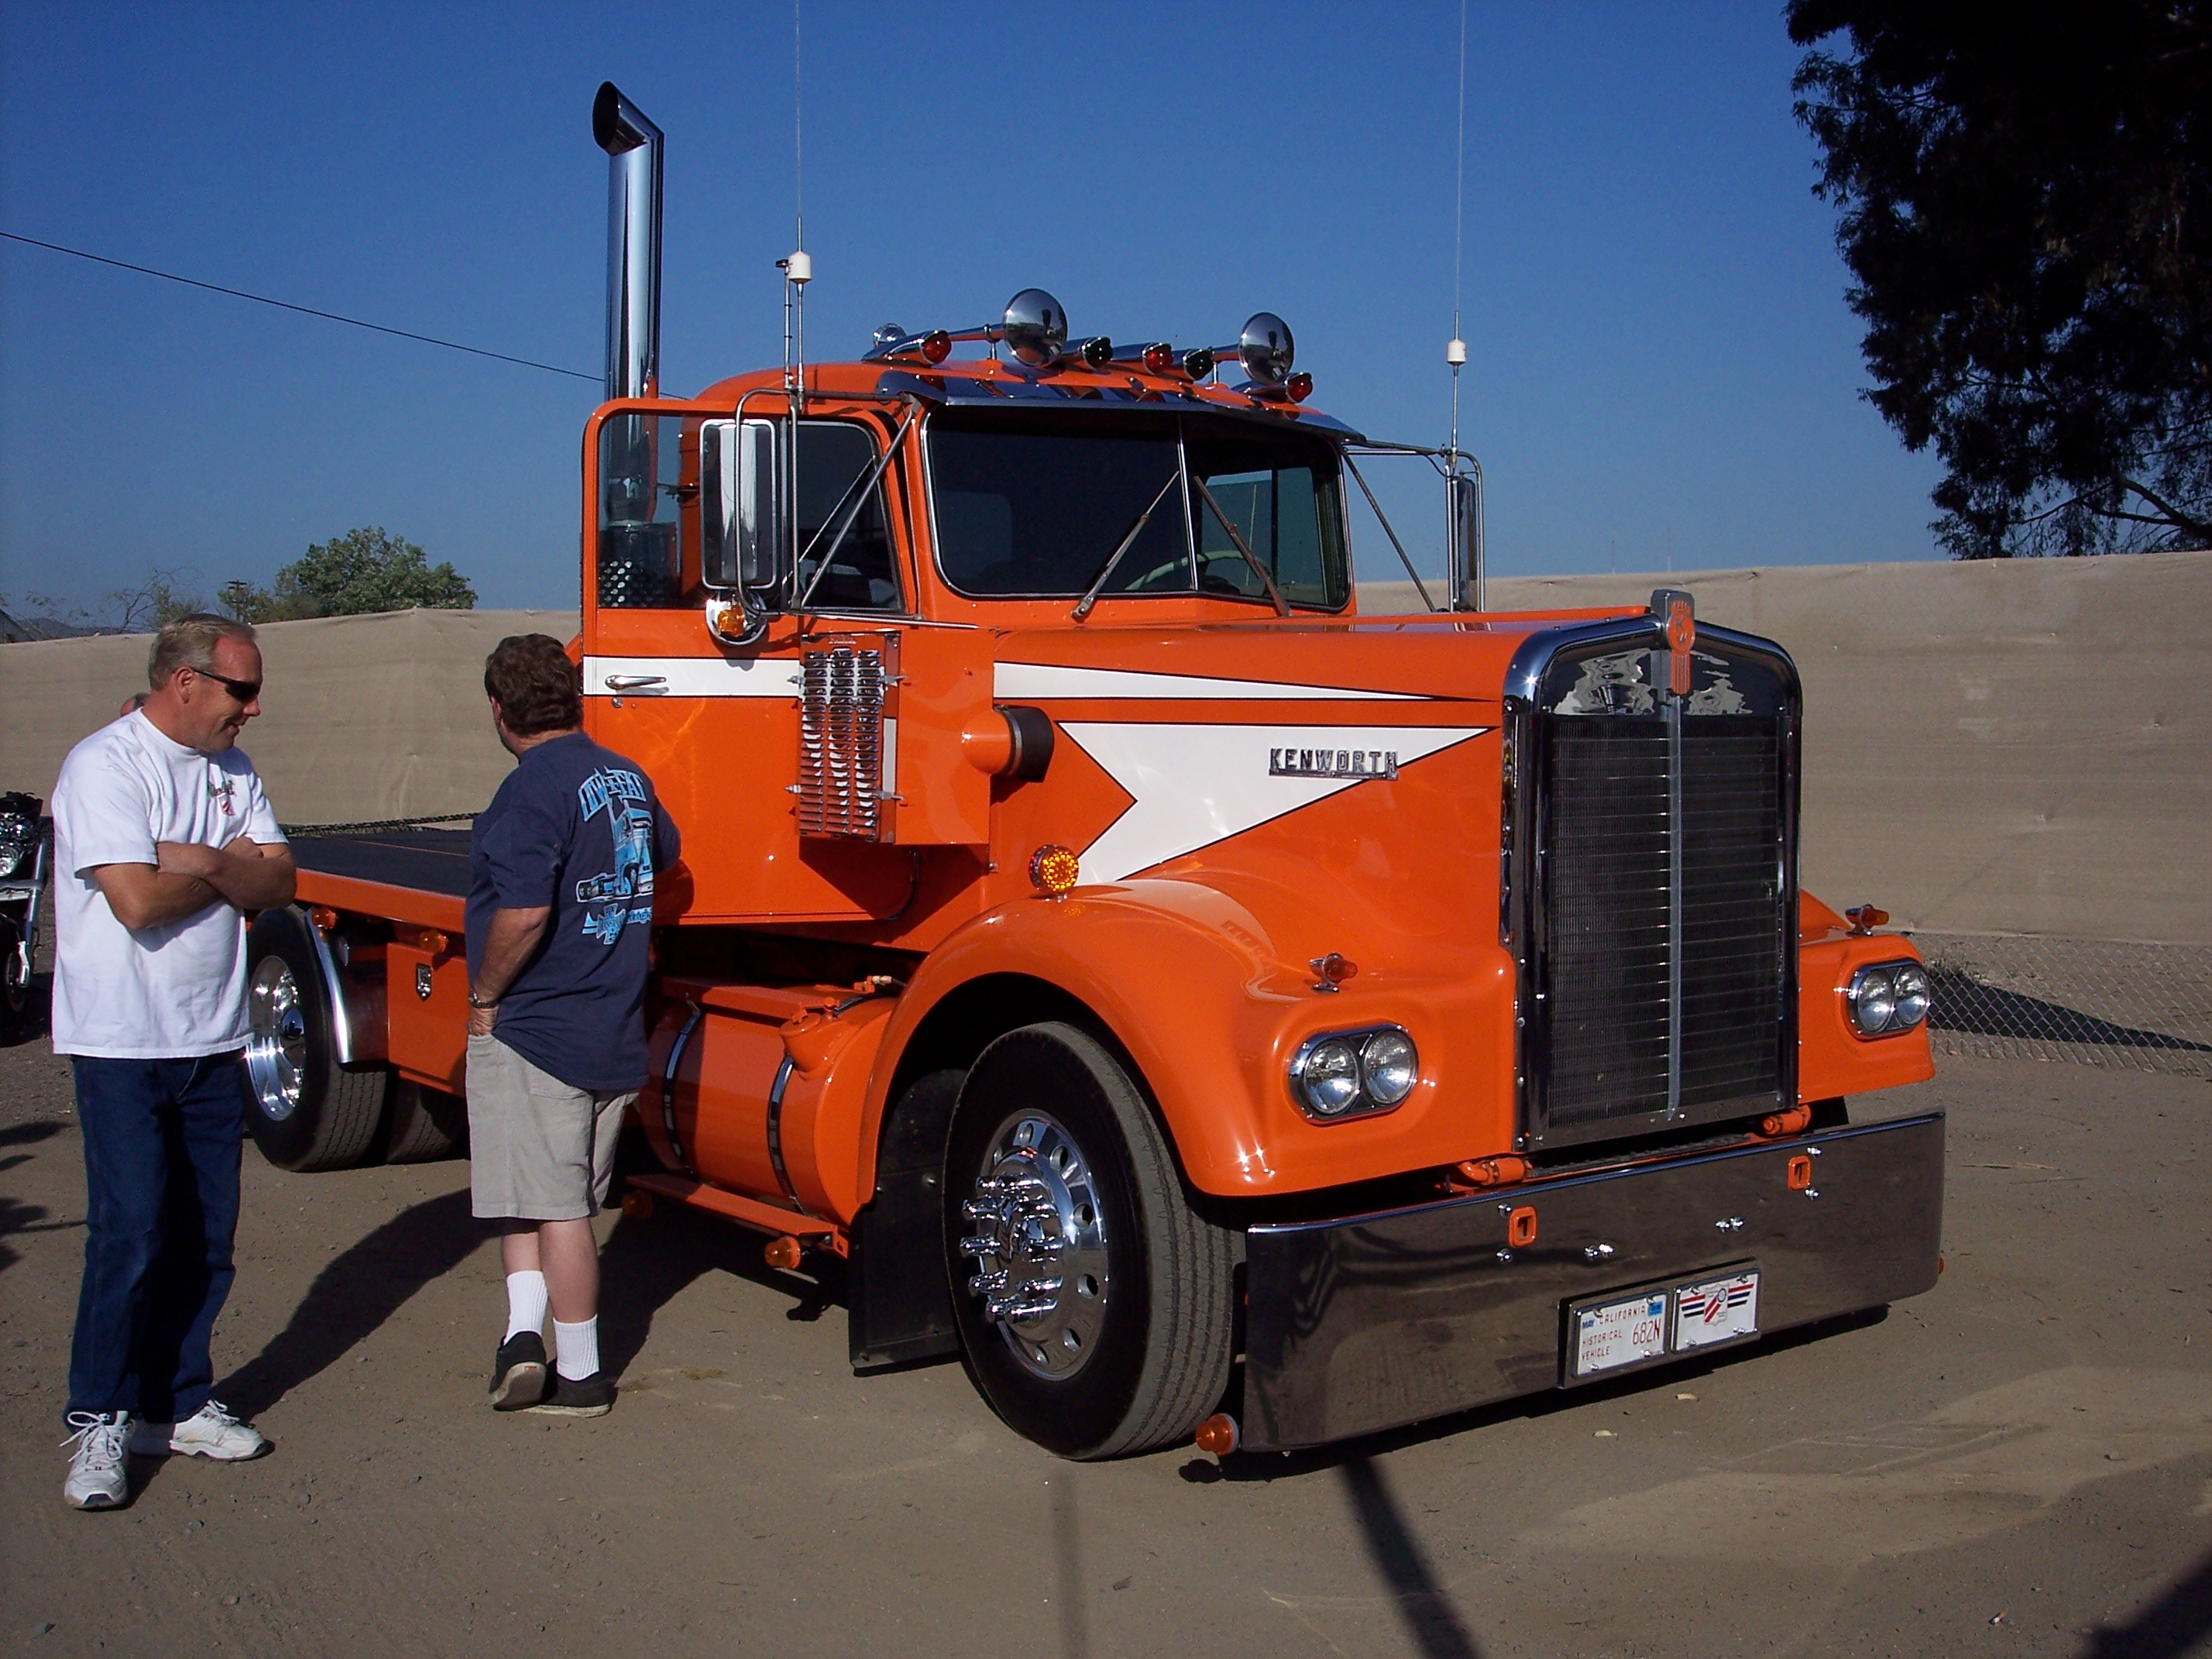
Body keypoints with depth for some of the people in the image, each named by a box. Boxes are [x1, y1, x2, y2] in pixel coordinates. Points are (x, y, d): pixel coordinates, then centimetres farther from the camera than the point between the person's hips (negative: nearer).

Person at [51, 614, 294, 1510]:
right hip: (122, 1042, -7)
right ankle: (98, 1421, 3)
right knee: (132, 1231, -9)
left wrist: (203, 864, -15)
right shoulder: (104, 764, -12)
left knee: (204, 1234, 9)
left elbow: (278, 881, 3)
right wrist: (231, 872, -5)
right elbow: (137, 901, -21)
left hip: (213, 1039, 7)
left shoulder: (232, 770, 10)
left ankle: (177, 1403, 20)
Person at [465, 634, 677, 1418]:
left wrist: (485, 998, -12)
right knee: (560, 1197, 18)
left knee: (550, 1203, 0)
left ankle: (578, 1375, 5)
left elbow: (524, 914, -26)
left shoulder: (532, 790, -18)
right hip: (616, 1035, 8)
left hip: (534, 1032, -8)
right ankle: (529, 1335, 17)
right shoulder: (627, 778, 8)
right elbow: (662, 855, 27)